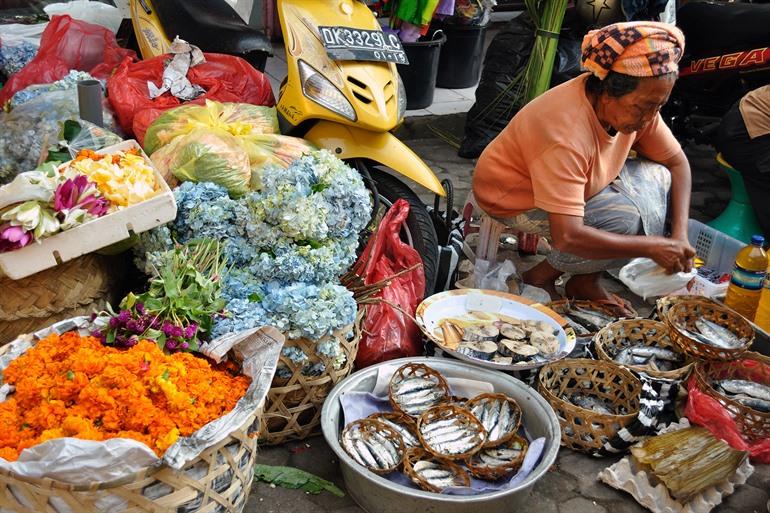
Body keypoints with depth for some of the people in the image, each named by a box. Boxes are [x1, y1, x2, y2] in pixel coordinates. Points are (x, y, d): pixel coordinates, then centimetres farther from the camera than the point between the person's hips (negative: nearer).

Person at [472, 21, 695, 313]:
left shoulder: (637, 105, -14)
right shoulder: (567, 135, -37)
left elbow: (677, 162, 0)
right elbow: (567, 237, -40)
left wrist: (679, 235, -13)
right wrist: (651, 247, -31)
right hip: (514, 199, -8)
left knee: (656, 176, -7)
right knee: (626, 221, -25)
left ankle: (585, 282, -1)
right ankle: (541, 277, -2)